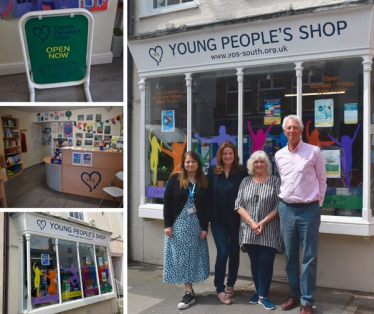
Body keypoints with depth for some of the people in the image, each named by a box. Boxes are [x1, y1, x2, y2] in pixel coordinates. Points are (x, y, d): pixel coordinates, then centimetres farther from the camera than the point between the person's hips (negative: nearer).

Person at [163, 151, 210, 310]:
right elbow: (167, 202, -3)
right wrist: (167, 224, -8)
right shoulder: (175, 179, -1)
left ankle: (189, 292, 14)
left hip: (196, 225, 1)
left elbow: (207, 207, 3)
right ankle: (189, 292, 8)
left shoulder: (204, 182, 4)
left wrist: (205, 227, -2)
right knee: (181, 257, 0)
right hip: (178, 224, -1)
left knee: (193, 257, 4)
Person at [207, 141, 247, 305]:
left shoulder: (241, 172, -3)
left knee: (234, 253, 10)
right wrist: (209, 215, -2)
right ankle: (219, 289, 8)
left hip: (236, 219, 0)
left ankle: (230, 284, 30)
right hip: (218, 220, 0)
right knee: (223, 252, -5)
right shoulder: (213, 171, 1)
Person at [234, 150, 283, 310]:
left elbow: (279, 206, -6)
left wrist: (263, 222, -13)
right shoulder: (245, 181, 8)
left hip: (269, 231, -3)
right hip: (249, 230, 3)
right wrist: (251, 222, -10)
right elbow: (238, 205, 3)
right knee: (254, 262, 10)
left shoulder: (275, 181, 0)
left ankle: (263, 295, 8)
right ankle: (259, 291, 24)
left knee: (265, 262, -3)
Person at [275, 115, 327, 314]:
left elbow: (321, 181, 2)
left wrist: (318, 204, 2)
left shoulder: (313, 151, -5)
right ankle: (294, 294, 25)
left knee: (309, 257, 0)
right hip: (286, 209, 4)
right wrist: (284, 203, 14)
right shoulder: (279, 155, 7)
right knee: (290, 256, 11)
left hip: (308, 209, -4)